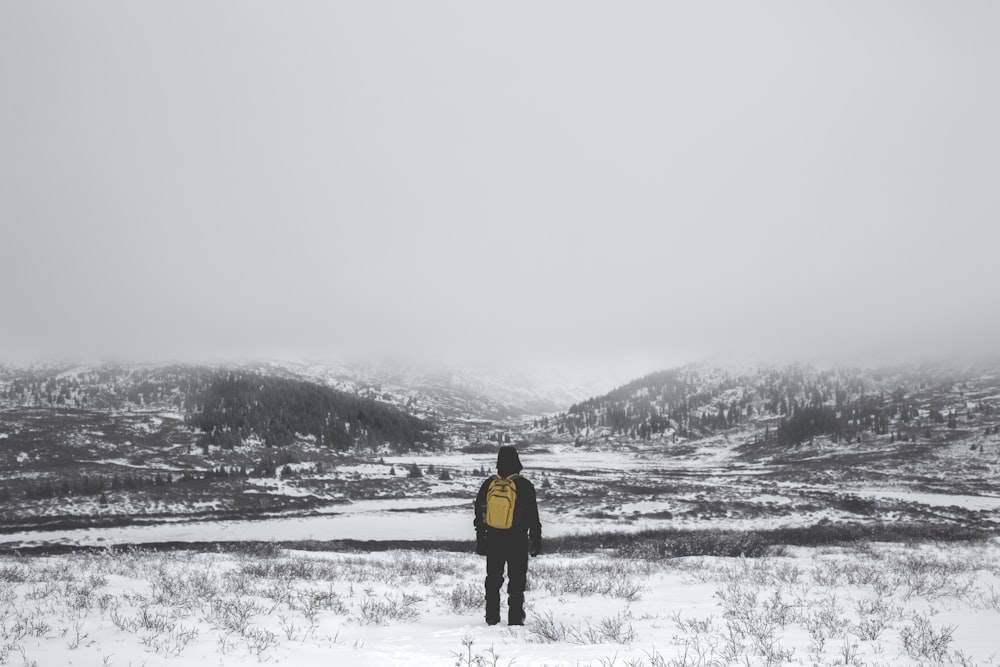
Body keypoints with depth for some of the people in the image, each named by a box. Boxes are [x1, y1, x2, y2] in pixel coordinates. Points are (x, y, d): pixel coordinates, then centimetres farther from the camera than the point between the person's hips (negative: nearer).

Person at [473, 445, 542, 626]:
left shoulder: (488, 484, 3)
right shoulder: (524, 485, -7)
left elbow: (479, 515, 8)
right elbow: (534, 517, -4)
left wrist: (480, 541, 16)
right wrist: (536, 541, 4)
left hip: (493, 541, 3)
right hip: (517, 541, -3)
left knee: (493, 580, 12)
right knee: (517, 581, 2)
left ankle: (492, 617, 12)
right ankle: (515, 619, -1)